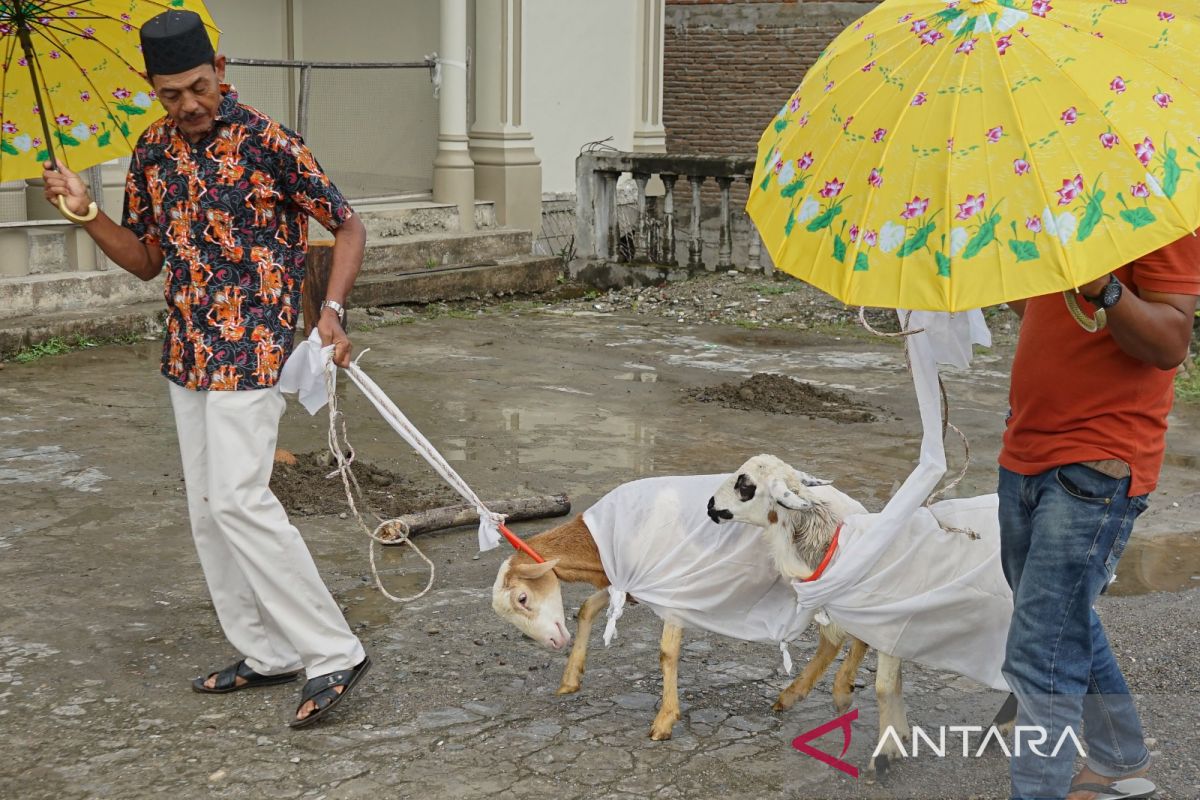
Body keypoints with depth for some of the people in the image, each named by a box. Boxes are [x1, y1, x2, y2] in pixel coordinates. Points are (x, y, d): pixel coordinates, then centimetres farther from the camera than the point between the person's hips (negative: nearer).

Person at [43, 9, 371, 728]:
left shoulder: (266, 142, -11)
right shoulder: (153, 152, 9)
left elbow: (348, 225, -6)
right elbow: (147, 261, 15)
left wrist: (332, 310, -20)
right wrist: (85, 211, -1)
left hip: (251, 347, -8)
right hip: (187, 352, 8)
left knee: (238, 499, -15)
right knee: (207, 508, 9)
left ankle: (333, 651, -8)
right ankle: (270, 653, 20)